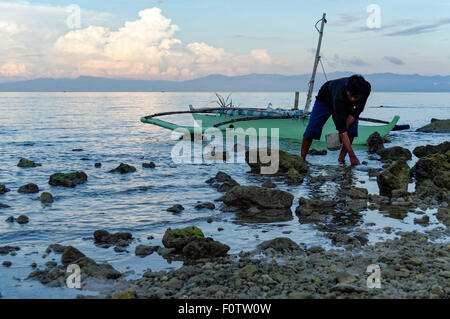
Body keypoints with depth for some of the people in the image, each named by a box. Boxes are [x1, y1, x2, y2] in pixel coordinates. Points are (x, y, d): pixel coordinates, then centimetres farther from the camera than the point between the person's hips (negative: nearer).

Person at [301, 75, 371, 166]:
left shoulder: (366, 87, -36)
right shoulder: (340, 94, -47)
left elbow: (355, 113, -20)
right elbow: (341, 127, -47)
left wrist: (343, 129, -30)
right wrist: (352, 155, -48)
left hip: (347, 106, 4)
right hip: (326, 99, -4)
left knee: (352, 129, -19)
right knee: (311, 130, -14)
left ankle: (341, 158, -5)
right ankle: (302, 158, 1)